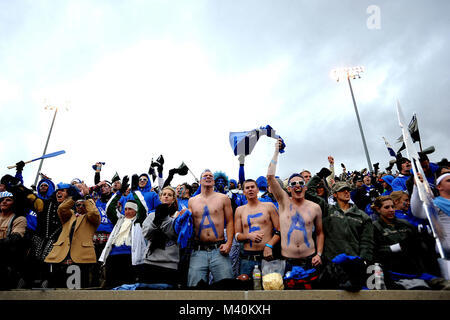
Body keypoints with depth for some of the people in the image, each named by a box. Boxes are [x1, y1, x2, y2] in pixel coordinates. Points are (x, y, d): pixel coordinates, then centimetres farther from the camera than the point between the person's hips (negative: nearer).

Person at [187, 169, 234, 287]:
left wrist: (228, 243, -7)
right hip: (198, 251, 2)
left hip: (219, 250, -1)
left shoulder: (223, 198, 8)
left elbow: (230, 222, 5)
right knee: (195, 285, 0)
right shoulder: (192, 201, 13)